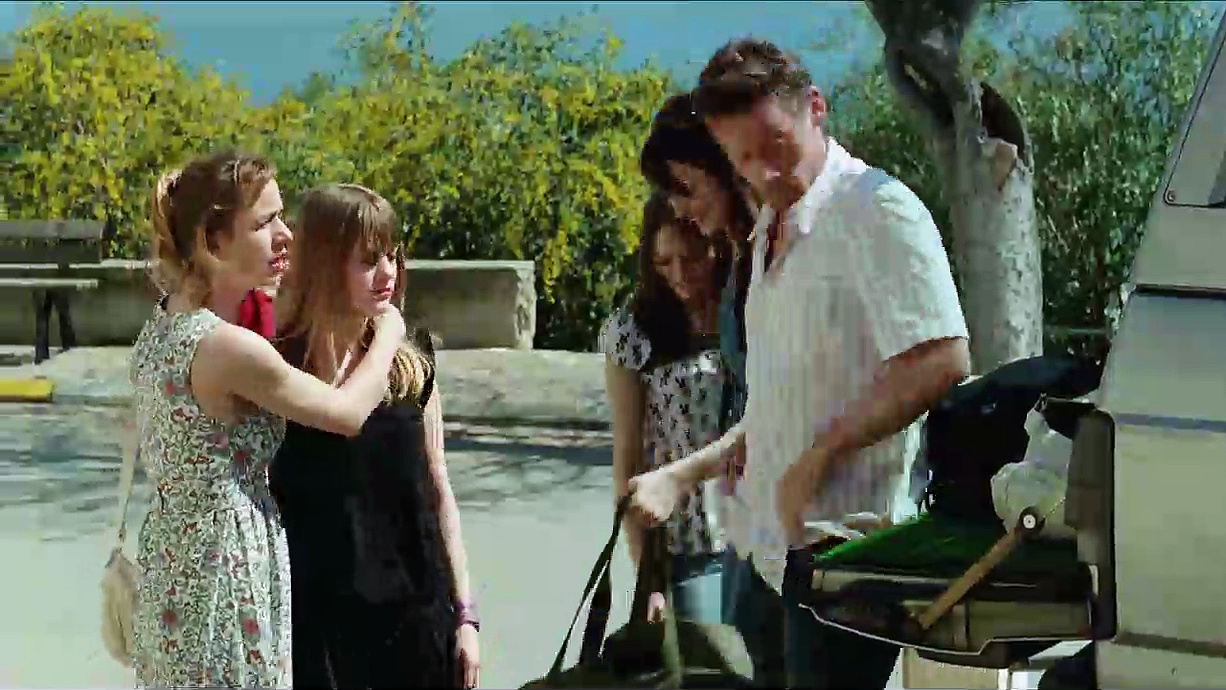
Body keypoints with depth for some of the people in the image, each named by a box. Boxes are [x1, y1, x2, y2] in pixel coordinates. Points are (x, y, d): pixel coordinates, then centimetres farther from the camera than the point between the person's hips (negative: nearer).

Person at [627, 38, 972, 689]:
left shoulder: (875, 209, -10)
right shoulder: (774, 234, 19)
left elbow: (940, 363, -21)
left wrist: (820, 456, -17)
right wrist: (682, 474, 20)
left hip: (842, 543, -9)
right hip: (789, 544, 9)